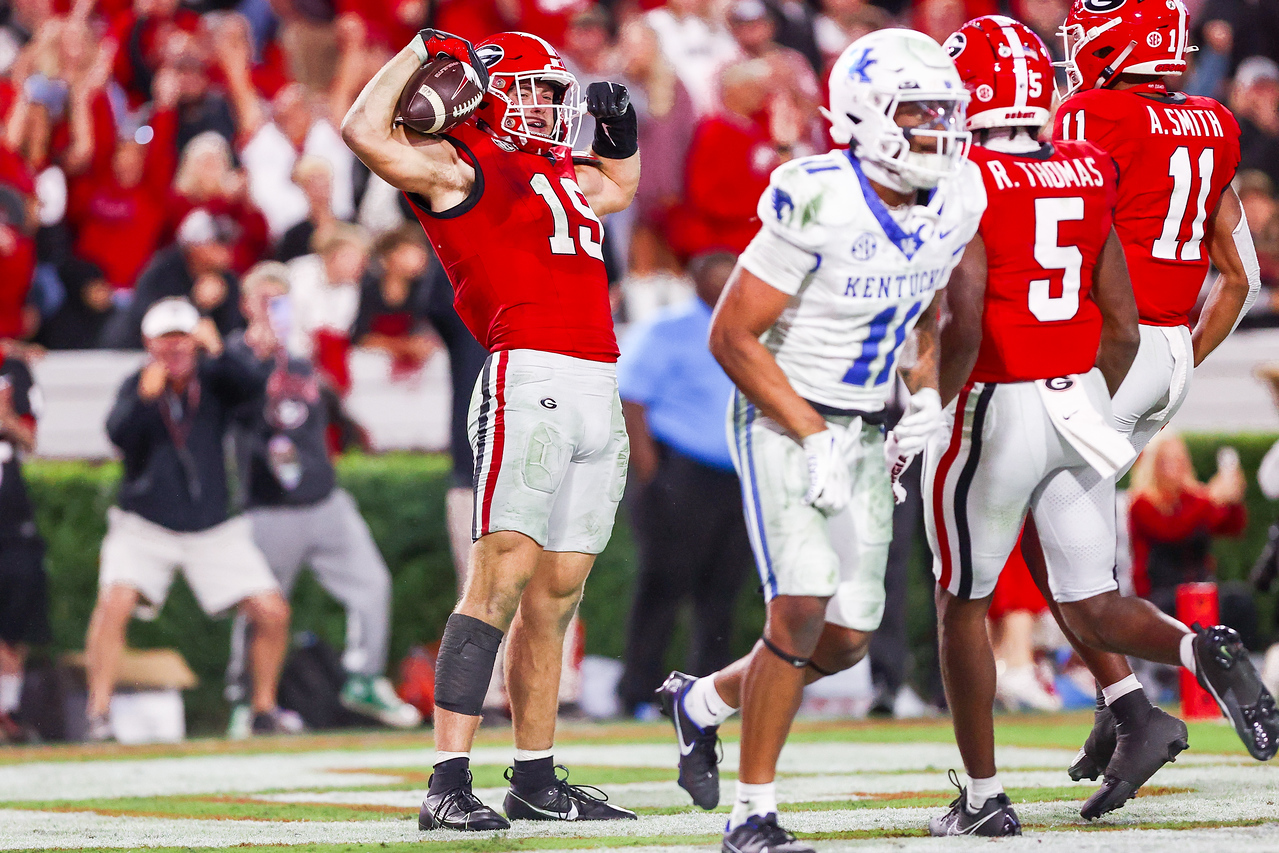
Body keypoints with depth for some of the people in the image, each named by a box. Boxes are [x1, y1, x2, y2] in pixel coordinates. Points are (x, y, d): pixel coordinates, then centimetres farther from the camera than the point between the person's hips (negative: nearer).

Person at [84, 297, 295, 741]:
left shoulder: (214, 382, -5)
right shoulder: (137, 386, -7)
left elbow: (253, 388, -26)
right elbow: (120, 434, -25)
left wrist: (218, 354, -44)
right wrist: (145, 398, -43)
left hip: (214, 529, 2)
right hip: (144, 525, -2)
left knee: (272, 613, -5)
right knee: (115, 602, -25)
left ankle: (264, 708, 14)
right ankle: (98, 714, -19)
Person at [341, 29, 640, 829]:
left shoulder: (566, 177, 24)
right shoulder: (458, 164, 1)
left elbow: (621, 187, 46)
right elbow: (365, 132, -15)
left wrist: (619, 130, 26)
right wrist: (423, 53, -4)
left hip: (600, 397, 8)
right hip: (528, 377, -8)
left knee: (555, 597, 11)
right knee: (502, 582, -15)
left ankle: (537, 779, 17)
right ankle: (449, 783, -18)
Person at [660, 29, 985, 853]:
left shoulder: (955, 204, -2)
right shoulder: (819, 205, -23)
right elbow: (732, 335, -18)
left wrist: (928, 391, -1)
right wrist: (813, 439, -20)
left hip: (866, 435, 7)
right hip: (781, 419, -7)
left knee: (848, 638, 2)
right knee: (804, 606, -20)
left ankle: (703, 700, 31)